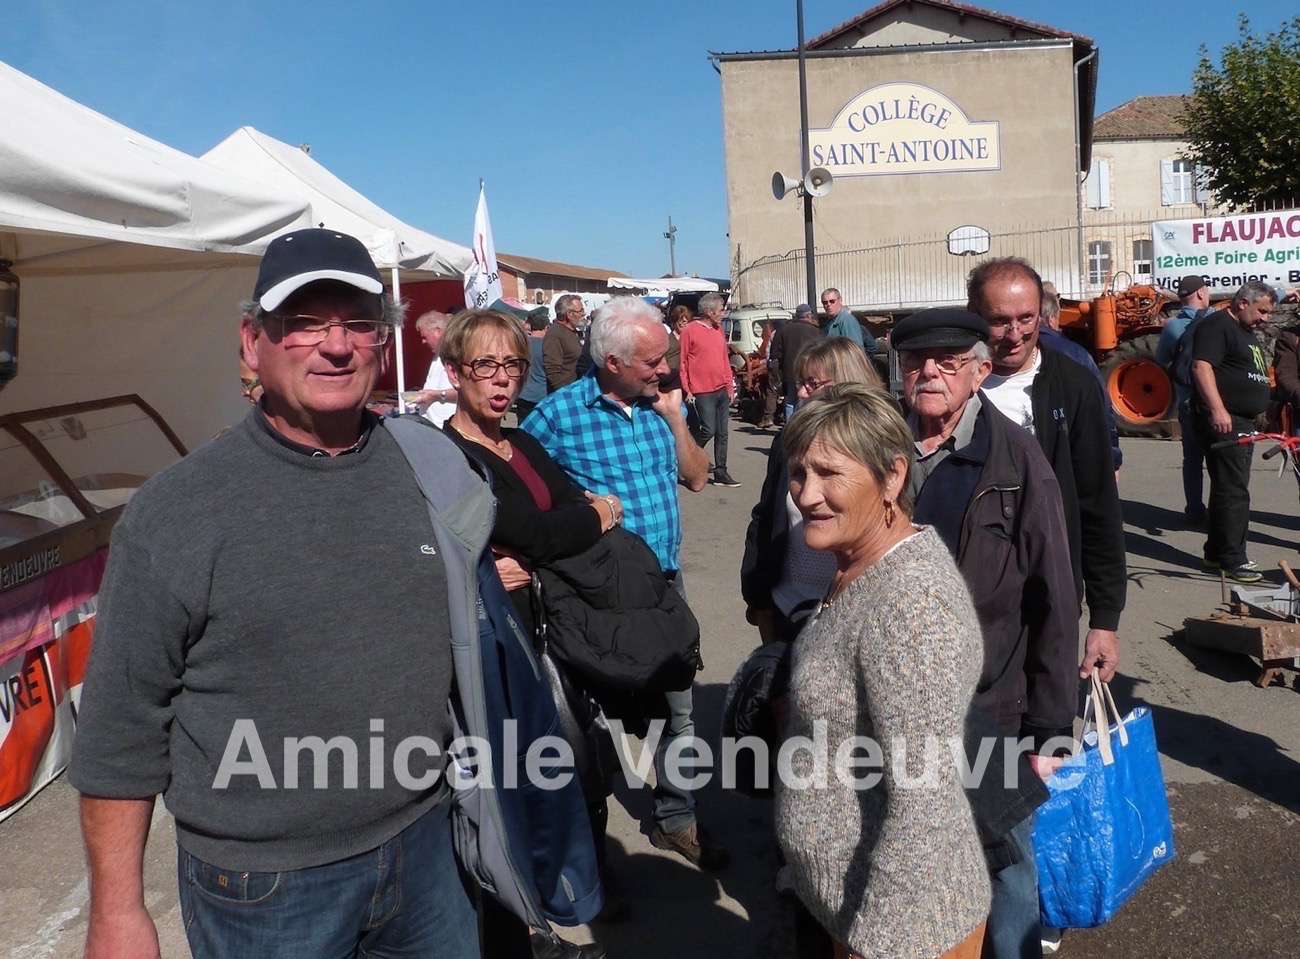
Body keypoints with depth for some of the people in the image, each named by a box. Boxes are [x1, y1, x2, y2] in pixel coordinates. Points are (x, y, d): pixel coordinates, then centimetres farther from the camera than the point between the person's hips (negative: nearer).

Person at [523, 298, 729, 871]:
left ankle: (675, 817, 33)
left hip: (666, 581, 5)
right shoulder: (559, 413, -12)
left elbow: (697, 478, 5)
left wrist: (675, 418, -6)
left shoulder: (663, 403, 4)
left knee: (678, 707, 14)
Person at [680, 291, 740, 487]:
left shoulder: (719, 329, 13)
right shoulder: (690, 330, -8)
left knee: (722, 433, 7)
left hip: (723, 390, 7)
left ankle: (720, 473, 14)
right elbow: (682, 362, -8)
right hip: (703, 392, -7)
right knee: (709, 430, -9)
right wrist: (687, 390, -11)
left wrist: (730, 384, 14)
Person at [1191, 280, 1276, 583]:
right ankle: (1233, 560, -6)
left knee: (1228, 490, 14)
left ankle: (1216, 553, 21)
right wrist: (1217, 409, -31)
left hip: (1243, 424, 11)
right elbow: (1201, 367, -23)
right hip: (1224, 422, -11)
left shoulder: (1247, 332, 22)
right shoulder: (1216, 326, -10)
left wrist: (1257, 416, 28)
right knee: (1234, 492, -10)